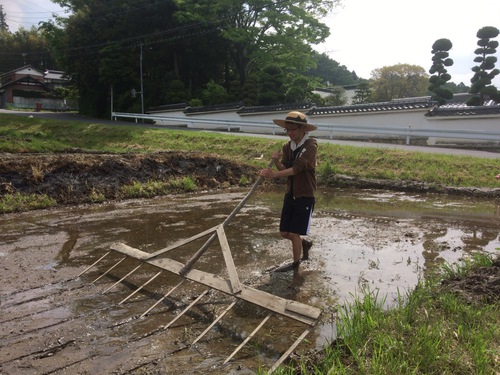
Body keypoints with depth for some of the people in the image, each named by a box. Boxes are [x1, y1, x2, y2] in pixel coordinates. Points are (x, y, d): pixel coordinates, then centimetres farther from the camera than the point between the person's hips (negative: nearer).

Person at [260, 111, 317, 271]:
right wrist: (277, 161, -23)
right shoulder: (287, 146, 3)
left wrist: (275, 174, -41)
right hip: (290, 195, 6)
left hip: (305, 197, -6)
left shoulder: (311, 146, -17)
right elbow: (285, 169, -2)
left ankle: (296, 265, 20)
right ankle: (305, 244, 41)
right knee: (284, 232, 11)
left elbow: (297, 168, -30)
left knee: (294, 233, -3)